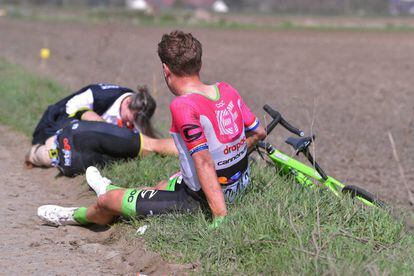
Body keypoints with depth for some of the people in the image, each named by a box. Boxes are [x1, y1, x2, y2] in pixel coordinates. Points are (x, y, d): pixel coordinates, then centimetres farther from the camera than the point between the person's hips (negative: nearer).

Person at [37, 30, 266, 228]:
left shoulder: (183, 106, -25)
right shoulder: (227, 90, -3)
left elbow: (204, 163, -29)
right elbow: (259, 132, 7)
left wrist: (220, 216, -30)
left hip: (200, 200, -7)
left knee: (106, 201, 11)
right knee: (164, 187, 37)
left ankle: (76, 216, 42)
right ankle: (113, 191, 64)